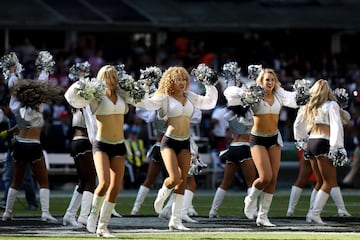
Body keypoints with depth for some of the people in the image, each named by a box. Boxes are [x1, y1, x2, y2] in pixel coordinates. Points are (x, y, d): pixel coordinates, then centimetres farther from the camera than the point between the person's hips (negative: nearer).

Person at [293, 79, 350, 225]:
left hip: (311, 142, 7)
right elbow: (336, 127, -13)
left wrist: (302, 140, 34)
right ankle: (315, 213, -14)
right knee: (329, 182, -4)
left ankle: (312, 213, 8)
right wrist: (336, 147, -14)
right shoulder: (331, 106, -4)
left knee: (321, 182, 15)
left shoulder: (309, 107, 16)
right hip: (323, 144, -7)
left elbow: (298, 125, 26)